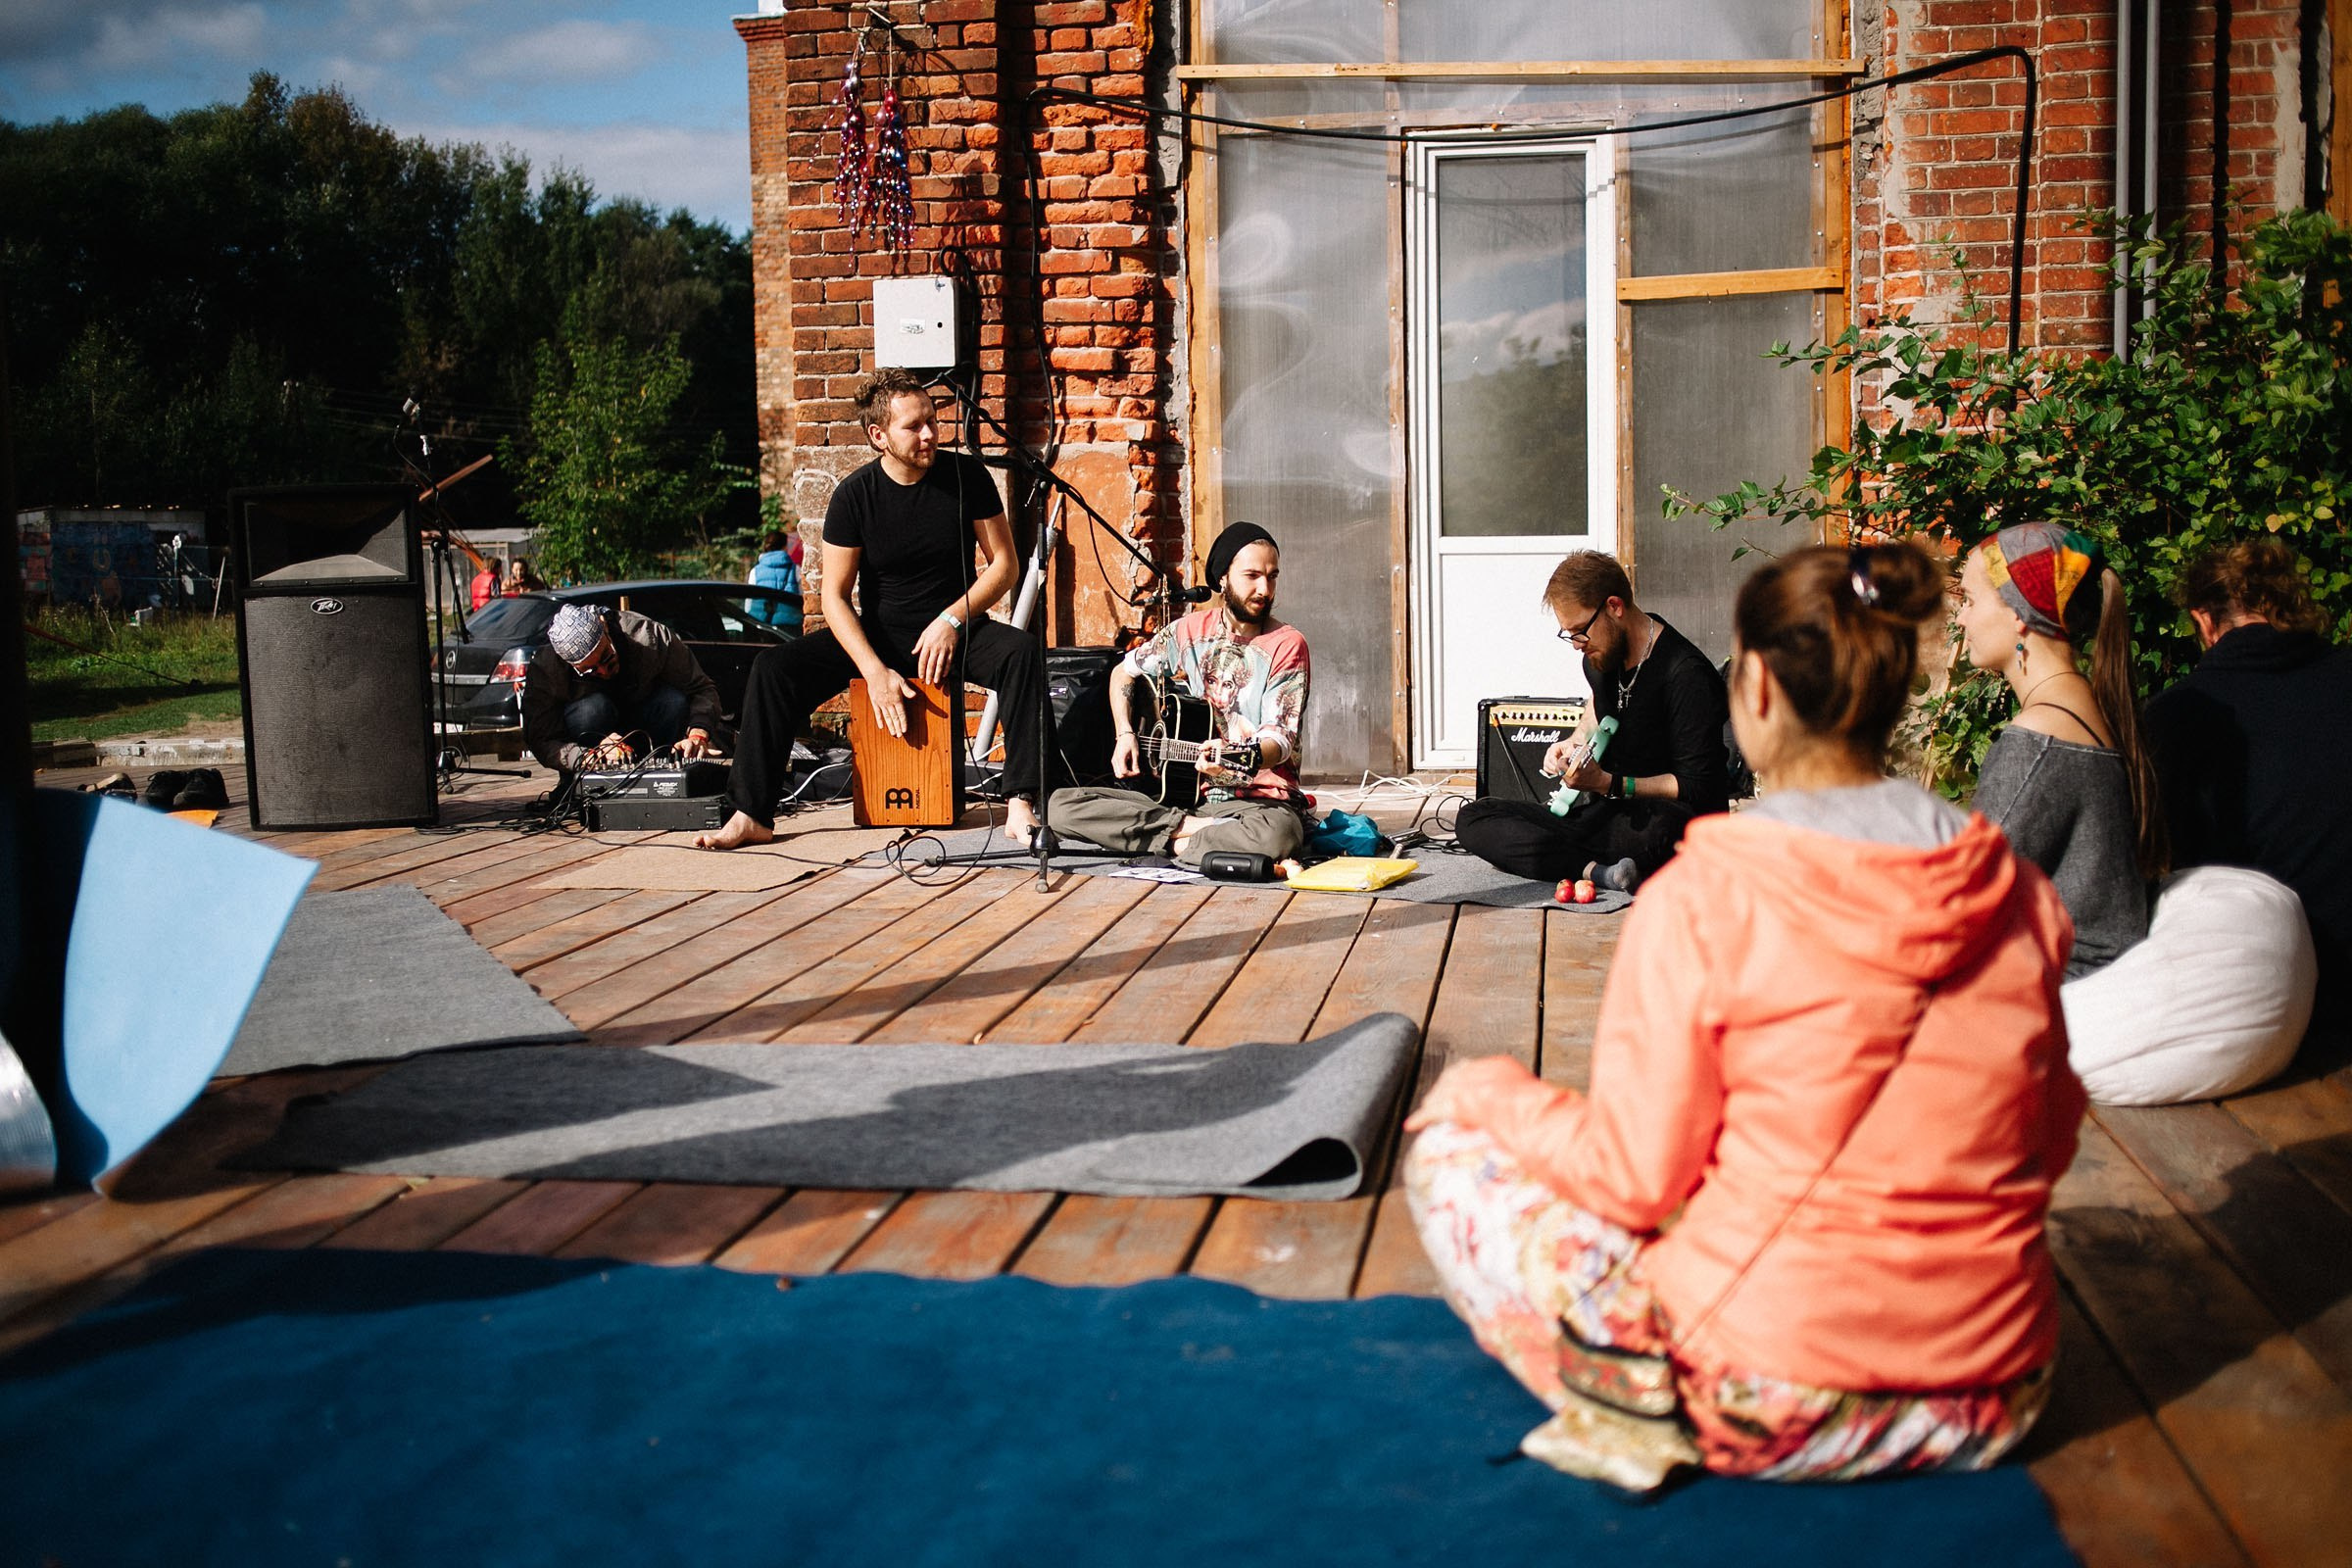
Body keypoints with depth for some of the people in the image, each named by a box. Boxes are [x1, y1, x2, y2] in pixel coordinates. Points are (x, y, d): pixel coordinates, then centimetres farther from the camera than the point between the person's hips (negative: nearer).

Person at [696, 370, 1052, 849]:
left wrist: (952, 620, -17)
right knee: (773, 669, -19)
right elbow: (835, 595, -8)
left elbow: (1004, 564, -2)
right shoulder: (855, 495, -8)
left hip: (955, 629, 0)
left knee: (1023, 652, -31)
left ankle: (1021, 807, -33)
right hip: (877, 635, 1)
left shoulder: (966, 477, -6)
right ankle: (751, 816, -13)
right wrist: (875, 672, -21)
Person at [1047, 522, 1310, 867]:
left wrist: (1245, 759, -36)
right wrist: (1125, 734, 8)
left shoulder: (1287, 644, -4)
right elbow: (1123, 672, 24)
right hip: (1182, 795, 4)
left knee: (1278, 834, -42)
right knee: (1061, 804, -14)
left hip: (1258, 797, -4)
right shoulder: (1190, 631, 8)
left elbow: (1281, 739, -14)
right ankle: (1198, 828, -15)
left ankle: (1178, 844, -17)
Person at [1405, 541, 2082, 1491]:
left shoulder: (1703, 897, -18)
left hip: (1776, 1411, -6)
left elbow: (1633, 1178, -13)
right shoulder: (2015, 888, -3)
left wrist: (1490, 1093, 5)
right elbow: (2048, 1139, 7)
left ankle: (1650, 1421, 7)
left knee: (1447, 1139, 8)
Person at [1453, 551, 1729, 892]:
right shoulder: (1601, 655, 7)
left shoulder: (1686, 675, -17)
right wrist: (1576, 742, 15)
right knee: (1472, 819, -10)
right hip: (1603, 814, 9)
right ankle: (1597, 871, -28)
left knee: (1663, 829, -46)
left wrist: (1607, 784, -23)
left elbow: (1698, 789, -18)